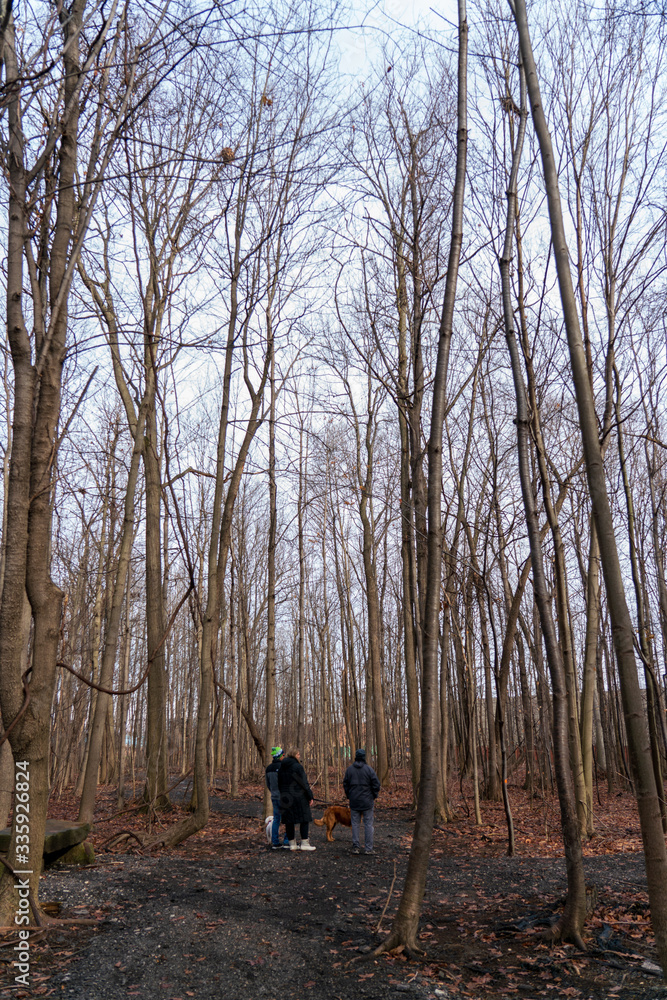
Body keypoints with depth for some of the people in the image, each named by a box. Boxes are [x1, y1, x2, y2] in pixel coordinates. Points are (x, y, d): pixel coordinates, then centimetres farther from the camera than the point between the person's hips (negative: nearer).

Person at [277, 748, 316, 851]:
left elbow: (279, 784, 16)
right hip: (298, 796, -7)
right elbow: (304, 783, -12)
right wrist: (310, 796, -7)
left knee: (289, 821, 9)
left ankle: (292, 844, 14)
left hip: (285, 798, 7)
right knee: (304, 819, 1)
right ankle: (304, 843, 0)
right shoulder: (297, 767, -11)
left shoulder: (281, 768, 11)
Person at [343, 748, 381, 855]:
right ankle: (368, 849, 5)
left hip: (354, 802, 2)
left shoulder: (349, 769, 0)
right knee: (368, 824, 4)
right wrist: (374, 797, 6)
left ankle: (355, 847, 10)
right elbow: (376, 784, -8)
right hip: (367, 801, -2)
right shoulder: (369, 769, -8)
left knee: (355, 824, 9)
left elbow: (345, 785, 6)